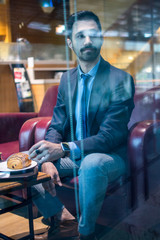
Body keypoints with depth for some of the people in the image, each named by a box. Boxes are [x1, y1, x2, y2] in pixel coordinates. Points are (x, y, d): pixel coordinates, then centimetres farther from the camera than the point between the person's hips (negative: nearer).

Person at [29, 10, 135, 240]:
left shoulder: (120, 80, -14)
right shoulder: (67, 78, 5)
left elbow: (110, 136, -21)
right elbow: (57, 126, 4)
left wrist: (63, 149, -34)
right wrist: (48, 160, -17)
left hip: (110, 156, -5)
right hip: (74, 156, 5)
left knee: (91, 163, -38)